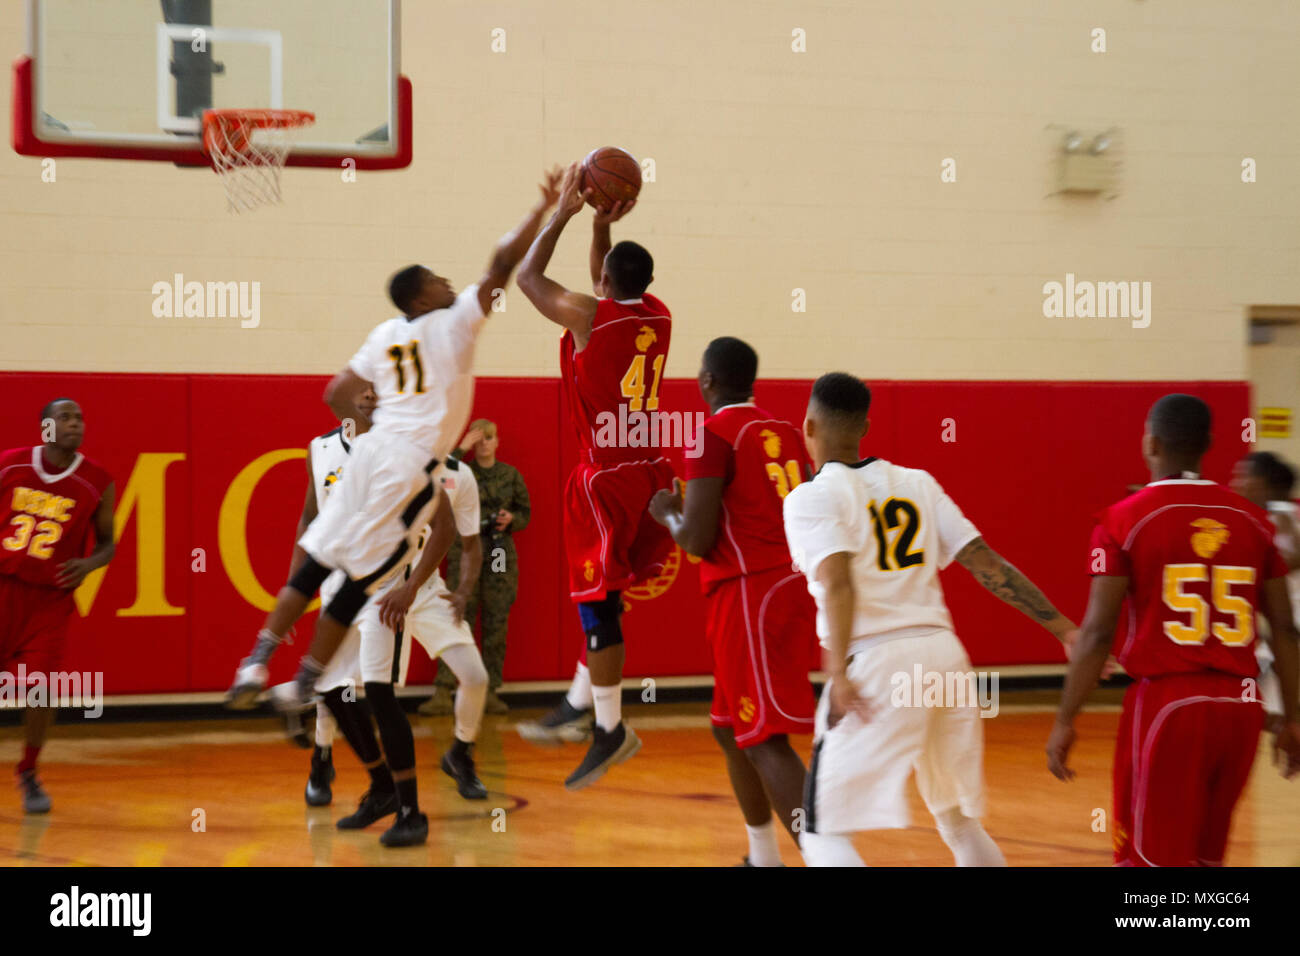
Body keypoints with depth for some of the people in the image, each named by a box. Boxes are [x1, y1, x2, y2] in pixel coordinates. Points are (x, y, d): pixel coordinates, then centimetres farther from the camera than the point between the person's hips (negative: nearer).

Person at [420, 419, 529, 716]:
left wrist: (511, 520, -7)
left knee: (496, 625, 2)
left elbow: (525, 513, 15)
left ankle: (490, 692, 9)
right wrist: (461, 449, -15)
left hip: (501, 556, 2)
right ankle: (443, 694, -10)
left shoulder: (511, 475, 9)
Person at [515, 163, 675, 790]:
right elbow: (613, 291, 28)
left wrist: (565, 212, 10)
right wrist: (602, 223, 21)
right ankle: (578, 707, 23)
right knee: (602, 597, 16)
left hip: (606, 476, -7)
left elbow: (528, 276, 4)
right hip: (650, 472, 7)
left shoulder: (587, 316, -13)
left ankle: (610, 729, -3)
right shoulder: (659, 317, 5)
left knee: (597, 602, -3)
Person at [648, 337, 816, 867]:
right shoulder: (784, 432, 14)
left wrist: (667, 513, 7)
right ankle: (764, 858, 29)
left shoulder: (714, 433, -10)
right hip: (792, 585, 9)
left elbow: (697, 541, -15)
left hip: (750, 596, -9)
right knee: (729, 729, 22)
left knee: (766, 742, -12)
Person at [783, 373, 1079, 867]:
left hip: (878, 662, -6)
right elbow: (988, 565, 10)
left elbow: (839, 583, -17)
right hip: (944, 652, 6)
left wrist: (838, 672, -27)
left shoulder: (811, 497, 1)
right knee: (959, 822, 22)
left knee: (823, 833, 1)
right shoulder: (916, 483, 17)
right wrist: (1064, 629, 12)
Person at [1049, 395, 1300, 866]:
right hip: (1240, 704, 5)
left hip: (1167, 703, -5)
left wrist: (1065, 721, -3)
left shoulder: (1124, 520, -5)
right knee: (1203, 856, 19)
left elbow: (1098, 633, -9)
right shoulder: (1251, 519, 8)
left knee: (1154, 859, 3)